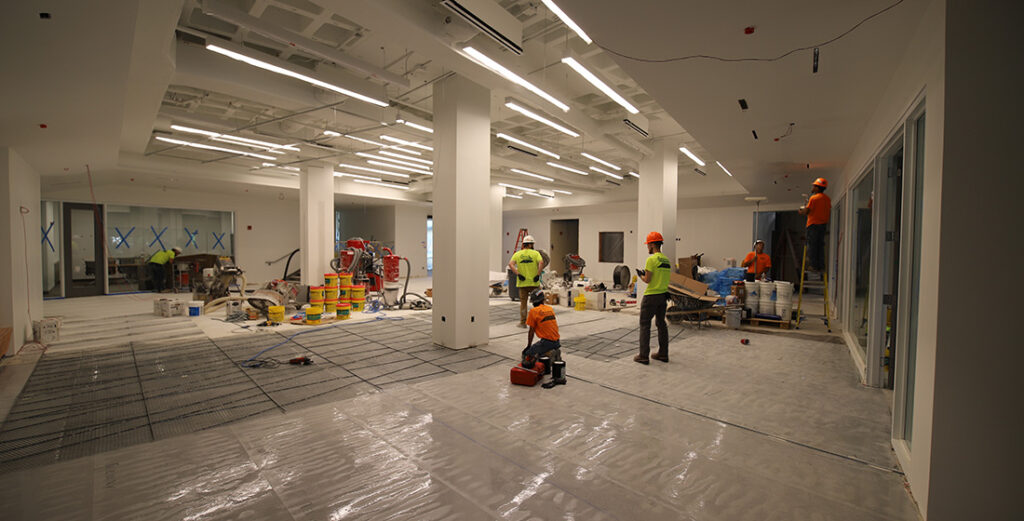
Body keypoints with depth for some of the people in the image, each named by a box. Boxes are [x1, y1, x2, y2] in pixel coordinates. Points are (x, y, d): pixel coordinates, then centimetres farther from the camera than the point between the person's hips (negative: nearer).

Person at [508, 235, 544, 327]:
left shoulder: (517, 254, 5)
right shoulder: (535, 253, -1)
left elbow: (510, 264, -10)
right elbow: (541, 263, -19)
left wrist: (518, 274, -10)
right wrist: (538, 275, -13)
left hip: (522, 283, 1)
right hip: (534, 282, -1)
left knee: (523, 303, 10)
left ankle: (523, 322, 13)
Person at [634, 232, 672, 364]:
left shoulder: (651, 260, -16)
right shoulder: (666, 260, 10)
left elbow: (647, 280, -17)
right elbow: (664, 278, 13)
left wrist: (640, 275, 4)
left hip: (651, 296, -8)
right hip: (663, 295, 8)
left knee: (645, 325, 0)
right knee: (661, 324, 16)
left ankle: (644, 356, 1)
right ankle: (663, 354, 23)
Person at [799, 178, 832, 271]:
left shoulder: (813, 198, -10)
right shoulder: (828, 199, 11)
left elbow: (807, 211, -11)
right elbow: (829, 213, 15)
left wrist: (802, 210, 9)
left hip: (813, 224, -6)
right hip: (823, 224, 7)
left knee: (812, 245, -2)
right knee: (820, 245, 11)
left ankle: (813, 265, -4)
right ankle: (821, 266, 10)